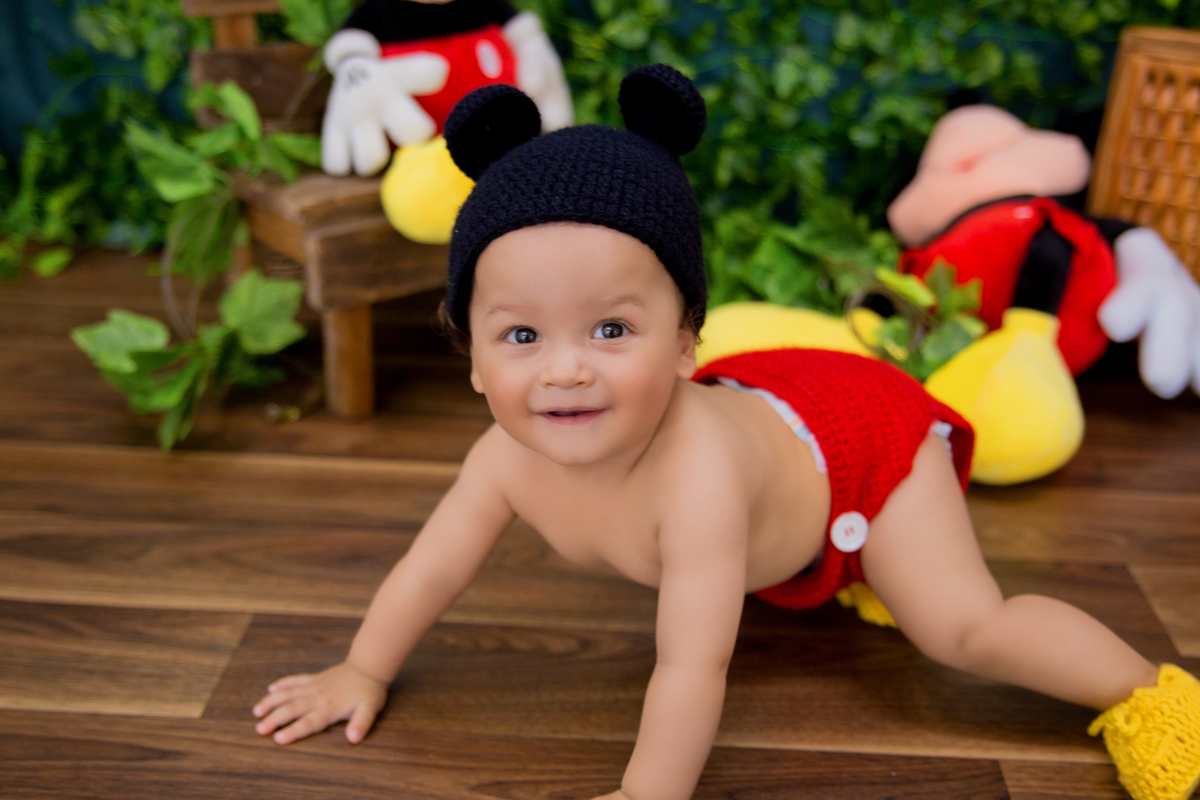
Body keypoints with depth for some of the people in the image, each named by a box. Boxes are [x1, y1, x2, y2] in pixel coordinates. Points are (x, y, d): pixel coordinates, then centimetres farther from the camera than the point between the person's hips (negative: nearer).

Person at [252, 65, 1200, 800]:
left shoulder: (697, 473, -47)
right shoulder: (510, 459, -27)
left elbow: (692, 665, -43)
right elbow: (428, 571, -12)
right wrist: (362, 672, -4)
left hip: (855, 430, -6)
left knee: (965, 627, -14)